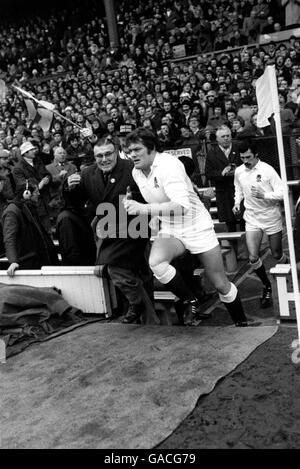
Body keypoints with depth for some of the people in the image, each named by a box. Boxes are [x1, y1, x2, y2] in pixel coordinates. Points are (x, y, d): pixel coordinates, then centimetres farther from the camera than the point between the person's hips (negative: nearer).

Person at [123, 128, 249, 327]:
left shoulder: (168, 164, -22)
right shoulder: (136, 172, 2)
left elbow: (182, 206, -35)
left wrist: (144, 208, -39)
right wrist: (133, 204, 6)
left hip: (197, 227, -5)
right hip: (169, 230, 6)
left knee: (221, 285, 2)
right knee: (155, 262, -28)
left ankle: (242, 324, 28)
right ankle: (191, 302, -5)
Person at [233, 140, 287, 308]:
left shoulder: (267, 170, -15)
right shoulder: (239, 171, -1)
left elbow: (282, 193, -16)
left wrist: (264, 195, -30)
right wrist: (237, 203, 1)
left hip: (272, 218, -3)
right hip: (252, 218, 3)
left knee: (277, 255, 9)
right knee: (253, 258, -8)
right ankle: (267, 286, 15)